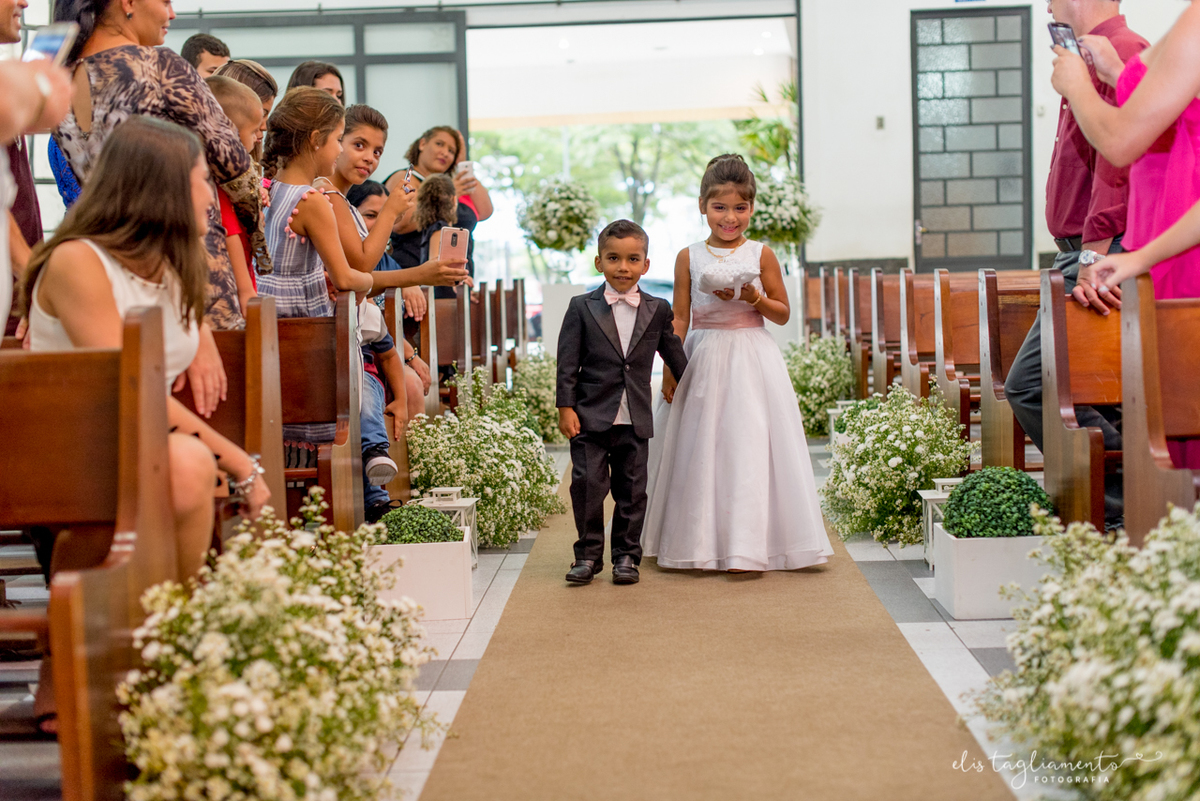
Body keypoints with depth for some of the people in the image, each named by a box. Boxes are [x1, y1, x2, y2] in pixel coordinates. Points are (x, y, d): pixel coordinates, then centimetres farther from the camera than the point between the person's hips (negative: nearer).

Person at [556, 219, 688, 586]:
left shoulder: (657, 310, 7)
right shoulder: (582, 308, 1)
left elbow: (675, 356, 18)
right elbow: (568, 363, -1)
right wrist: (566, 407, -6)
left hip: (635, 419, 2)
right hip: (591, 416, -2)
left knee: (631, 490, 6)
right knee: (587, 484, -3)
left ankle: (626, 556, 18)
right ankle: (588, 554, 10)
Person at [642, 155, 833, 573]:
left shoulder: (761, 255, 1)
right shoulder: (689, 257, 2)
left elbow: (783, 313, 4)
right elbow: (680, 318, 3)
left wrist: (753, 298, -13)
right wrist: (670, 370, -3)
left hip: (752, 362, -1)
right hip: (703, 360, 1)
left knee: (748, 447, -3)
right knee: (702, 451, 4)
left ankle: (747, 544, 4)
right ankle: (699, 543, 15)